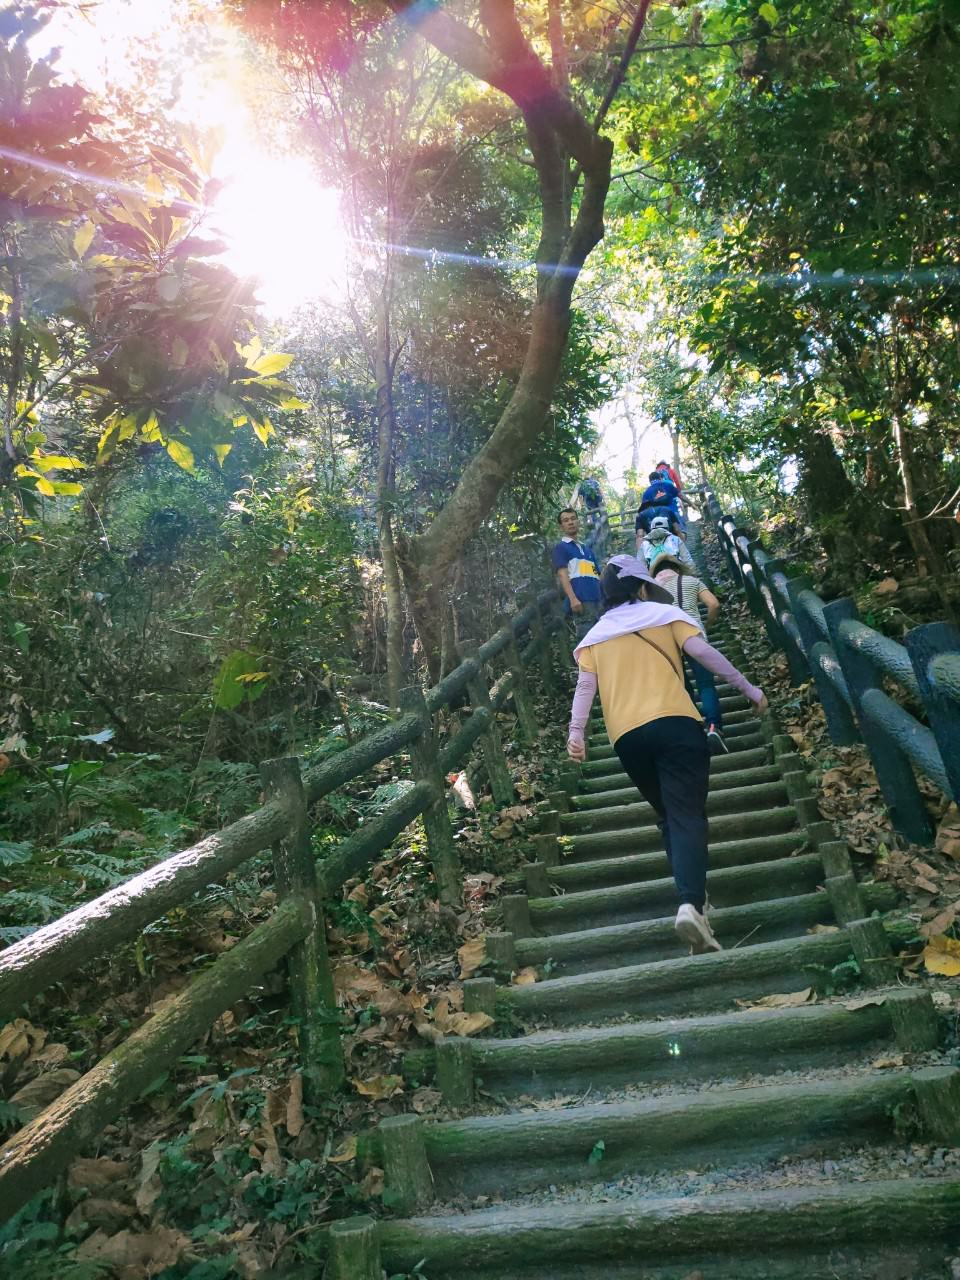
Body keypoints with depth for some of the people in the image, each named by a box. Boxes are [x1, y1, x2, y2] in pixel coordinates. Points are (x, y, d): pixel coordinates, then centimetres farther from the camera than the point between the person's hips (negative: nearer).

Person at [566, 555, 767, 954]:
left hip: (627, 736, 3)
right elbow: (703, 652, 3)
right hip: (674, 723, -3)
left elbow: (585, 685, 7)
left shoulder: (594, 635, 20)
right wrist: (747, 687, 8)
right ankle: (691, 903, -26)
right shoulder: (663, 613, 13)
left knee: (668, 817, 19)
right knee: (687, 816, -8)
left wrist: (576, 731, 1)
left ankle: (694, 897, 16)